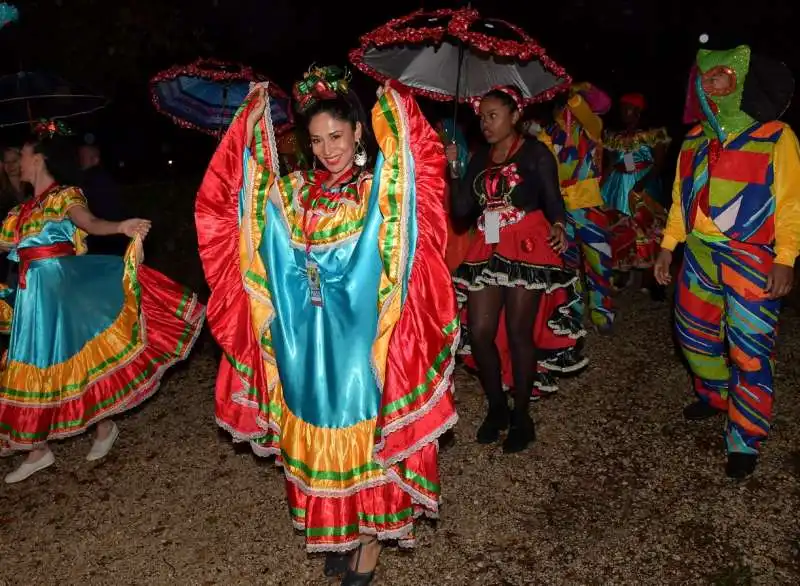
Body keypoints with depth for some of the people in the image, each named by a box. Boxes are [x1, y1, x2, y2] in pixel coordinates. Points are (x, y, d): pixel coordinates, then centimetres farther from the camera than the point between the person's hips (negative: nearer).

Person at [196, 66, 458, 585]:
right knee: (319, 435, 14)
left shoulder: (383, 190, -4)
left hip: (362, 341, -4)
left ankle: (372, 535, 26)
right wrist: (252, 123, 3)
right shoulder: (297, 191, 7)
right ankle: (337, 531, 34)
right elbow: (231, 193, 7)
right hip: (307, 342, 4)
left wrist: (397, 109, -19)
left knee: (366, 431, 7)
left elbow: (426, 168, -21)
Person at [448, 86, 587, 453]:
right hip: (487, 252, 5)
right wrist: (454, 169, 2)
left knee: (518, 333, -2)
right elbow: (461, 210, 8)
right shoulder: (480, 159, 15)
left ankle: (521, 415, 13)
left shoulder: (535, 153, 1)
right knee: (479, 333, 1)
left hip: (527, 250, -5)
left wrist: (558, 226, -24)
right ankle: (496, 407, 20)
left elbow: (553, 200, -5)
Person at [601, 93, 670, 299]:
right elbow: (610, 166, 10)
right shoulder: (614, 138, 11)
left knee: (648, 230, -7)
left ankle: (650, 279, -4)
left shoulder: (654, 134, 0)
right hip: (619, 189, 4)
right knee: (620, 231, 5)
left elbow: (659, 164, -8)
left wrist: (642, 182, -23)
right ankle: (623, 274, 17)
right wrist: (600, 187, -4)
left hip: (645, 187, -3)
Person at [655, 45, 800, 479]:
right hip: (699, 255, 6)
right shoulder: (694, 140, 11)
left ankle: (745, 440, 11)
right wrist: (667, 247, 12)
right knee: (694, 333, 15)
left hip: (752, 260, -5)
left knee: (750, 350, -3)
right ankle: (715, 396, 42)